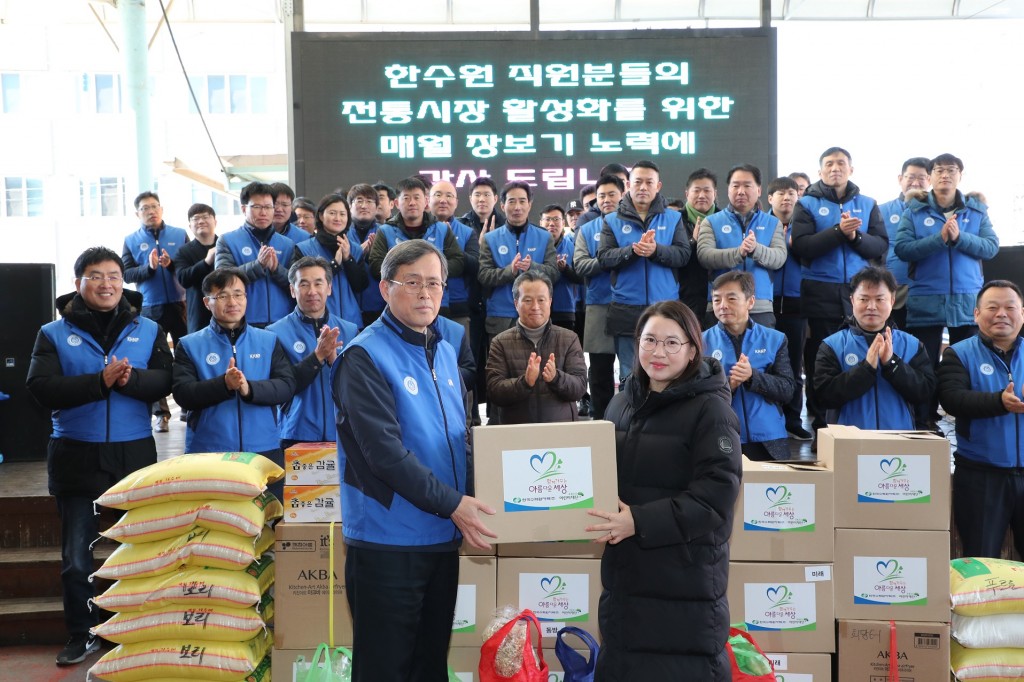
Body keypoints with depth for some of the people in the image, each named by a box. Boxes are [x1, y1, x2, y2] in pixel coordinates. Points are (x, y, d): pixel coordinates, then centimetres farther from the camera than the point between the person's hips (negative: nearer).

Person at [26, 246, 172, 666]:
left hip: (134, 454, 1)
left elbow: (164, 381, -6)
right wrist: (100, 381, -23)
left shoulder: (148, 331, 4)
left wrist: (130, 378, -25)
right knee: (76, 556, 9)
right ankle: (82, 634, 25)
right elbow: (41, 388, -12)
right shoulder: (53, 334, 0)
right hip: (76, 456, 0)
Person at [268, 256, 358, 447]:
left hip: (343, 433, 2)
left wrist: (334, 359, -19)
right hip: (297, 437, -2)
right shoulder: (276, 333, -3)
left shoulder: (350, 331, 3)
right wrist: (318, 355, -22)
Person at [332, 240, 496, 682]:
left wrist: (470, 500, 3)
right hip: (387, 540, -7)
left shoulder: (445, 352, 10)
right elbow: (385, 452, -21)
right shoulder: (365, 356, -13)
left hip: (443, 537, 7)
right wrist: (451, 503, -20)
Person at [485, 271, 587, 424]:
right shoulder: (500, 342, 6)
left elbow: (580, 388, 1)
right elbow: (494, 392, -2)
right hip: (517, 430, -1)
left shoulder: (569, 338, 8)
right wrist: (525, 382, -19)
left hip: (562, 428, 1)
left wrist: (556, 378, -17)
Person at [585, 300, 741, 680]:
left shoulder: (710, 409, -9)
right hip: (624, 574, 7)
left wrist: (640, 522, -25)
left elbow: (715, 494, -19)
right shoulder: (622, 403, 11)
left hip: (685, 581, -6)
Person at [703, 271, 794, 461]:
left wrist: (752, 376, -19)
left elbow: (786, 390, -4)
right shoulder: (703, 342, 1)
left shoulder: (775, 339, 4)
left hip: (769, 441, 1)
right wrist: (728, 385, -21)